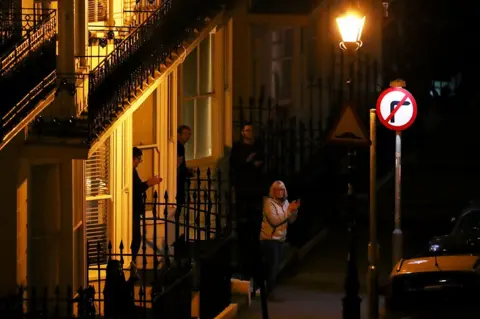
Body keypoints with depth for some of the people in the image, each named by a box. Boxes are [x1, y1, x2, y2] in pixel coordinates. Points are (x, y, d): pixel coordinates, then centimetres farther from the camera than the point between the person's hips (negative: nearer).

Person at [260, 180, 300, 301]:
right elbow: (274, 220, -23)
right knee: (272, 266, -11)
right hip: (269, 239, -8)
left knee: (275, 266, 11)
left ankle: (269, 290, 18)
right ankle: (269, 293, -10)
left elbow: (291, 220, 9)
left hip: (280, 239, 8)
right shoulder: (269, 203, -13)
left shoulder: (285, 202, 10)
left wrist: (294, 210, -9)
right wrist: (288, 210, -22)